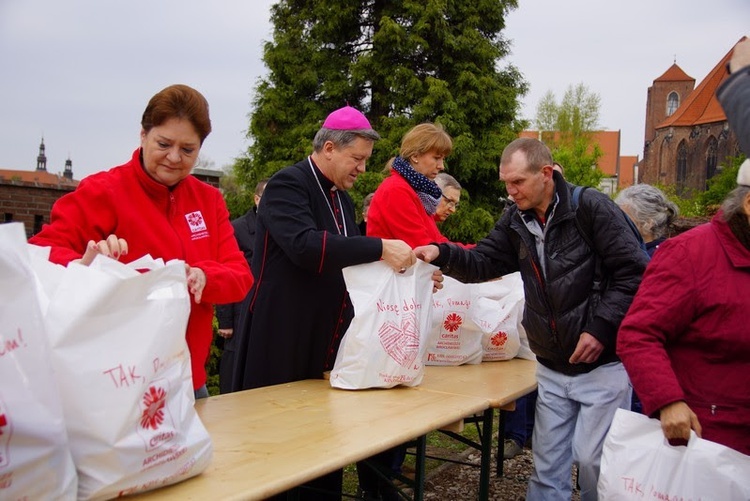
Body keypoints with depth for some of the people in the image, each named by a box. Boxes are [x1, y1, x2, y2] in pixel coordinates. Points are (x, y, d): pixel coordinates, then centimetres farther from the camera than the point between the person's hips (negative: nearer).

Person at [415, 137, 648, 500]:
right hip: (551, 368, 6)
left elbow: (633, 273, -15)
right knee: (547, 463, 12)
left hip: (602, 362, -6)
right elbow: (483, 262, 5)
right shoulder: (516, 221, 6)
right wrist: (442, 254, -14)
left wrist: (602, 327, -20)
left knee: (592, 458, 0)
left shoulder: (591, 208, -14)